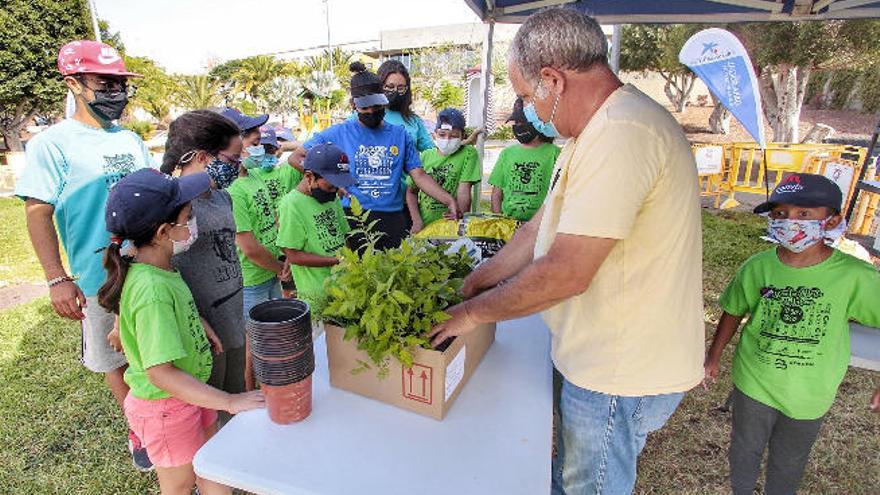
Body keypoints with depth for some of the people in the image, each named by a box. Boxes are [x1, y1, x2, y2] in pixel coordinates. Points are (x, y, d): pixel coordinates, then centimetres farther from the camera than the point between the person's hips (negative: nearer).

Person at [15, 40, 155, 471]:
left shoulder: (131, 139, 7)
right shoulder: (52, 144, -8)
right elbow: (38, 214, -9)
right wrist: (57, 279, -15)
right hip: (100, 279, -4)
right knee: (114, 358, 12)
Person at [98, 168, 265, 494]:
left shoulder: (161, 269, -4)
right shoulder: (152, 289, -32)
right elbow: (161, 372, -33)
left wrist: (199, 324, 5)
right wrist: (229, 402, -30)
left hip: (192, 391, 8)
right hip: (165, 406, -7)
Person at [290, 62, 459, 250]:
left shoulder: (400, 135, 11)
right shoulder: (338, 133, 5)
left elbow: (419, 176, 5)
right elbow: (295, 157, 10)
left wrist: (449, 201, -9)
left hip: (393, 221, 2)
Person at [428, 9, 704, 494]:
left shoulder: (622, 135, -27)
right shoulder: (597, 131, 9)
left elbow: (566, 273, -29)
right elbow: (542, 227, 10)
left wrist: (474, 312, -14)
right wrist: (471, 283, 8)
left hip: (622, 373, -9)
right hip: (601, 355, 9)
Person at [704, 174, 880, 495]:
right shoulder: (757, 267, -14)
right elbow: (733, 312, 0)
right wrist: (714, 357, 6)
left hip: (809, 396, 0)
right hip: (753, 383, 1)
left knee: (788, 464, 23)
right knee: (745, 450, 22)